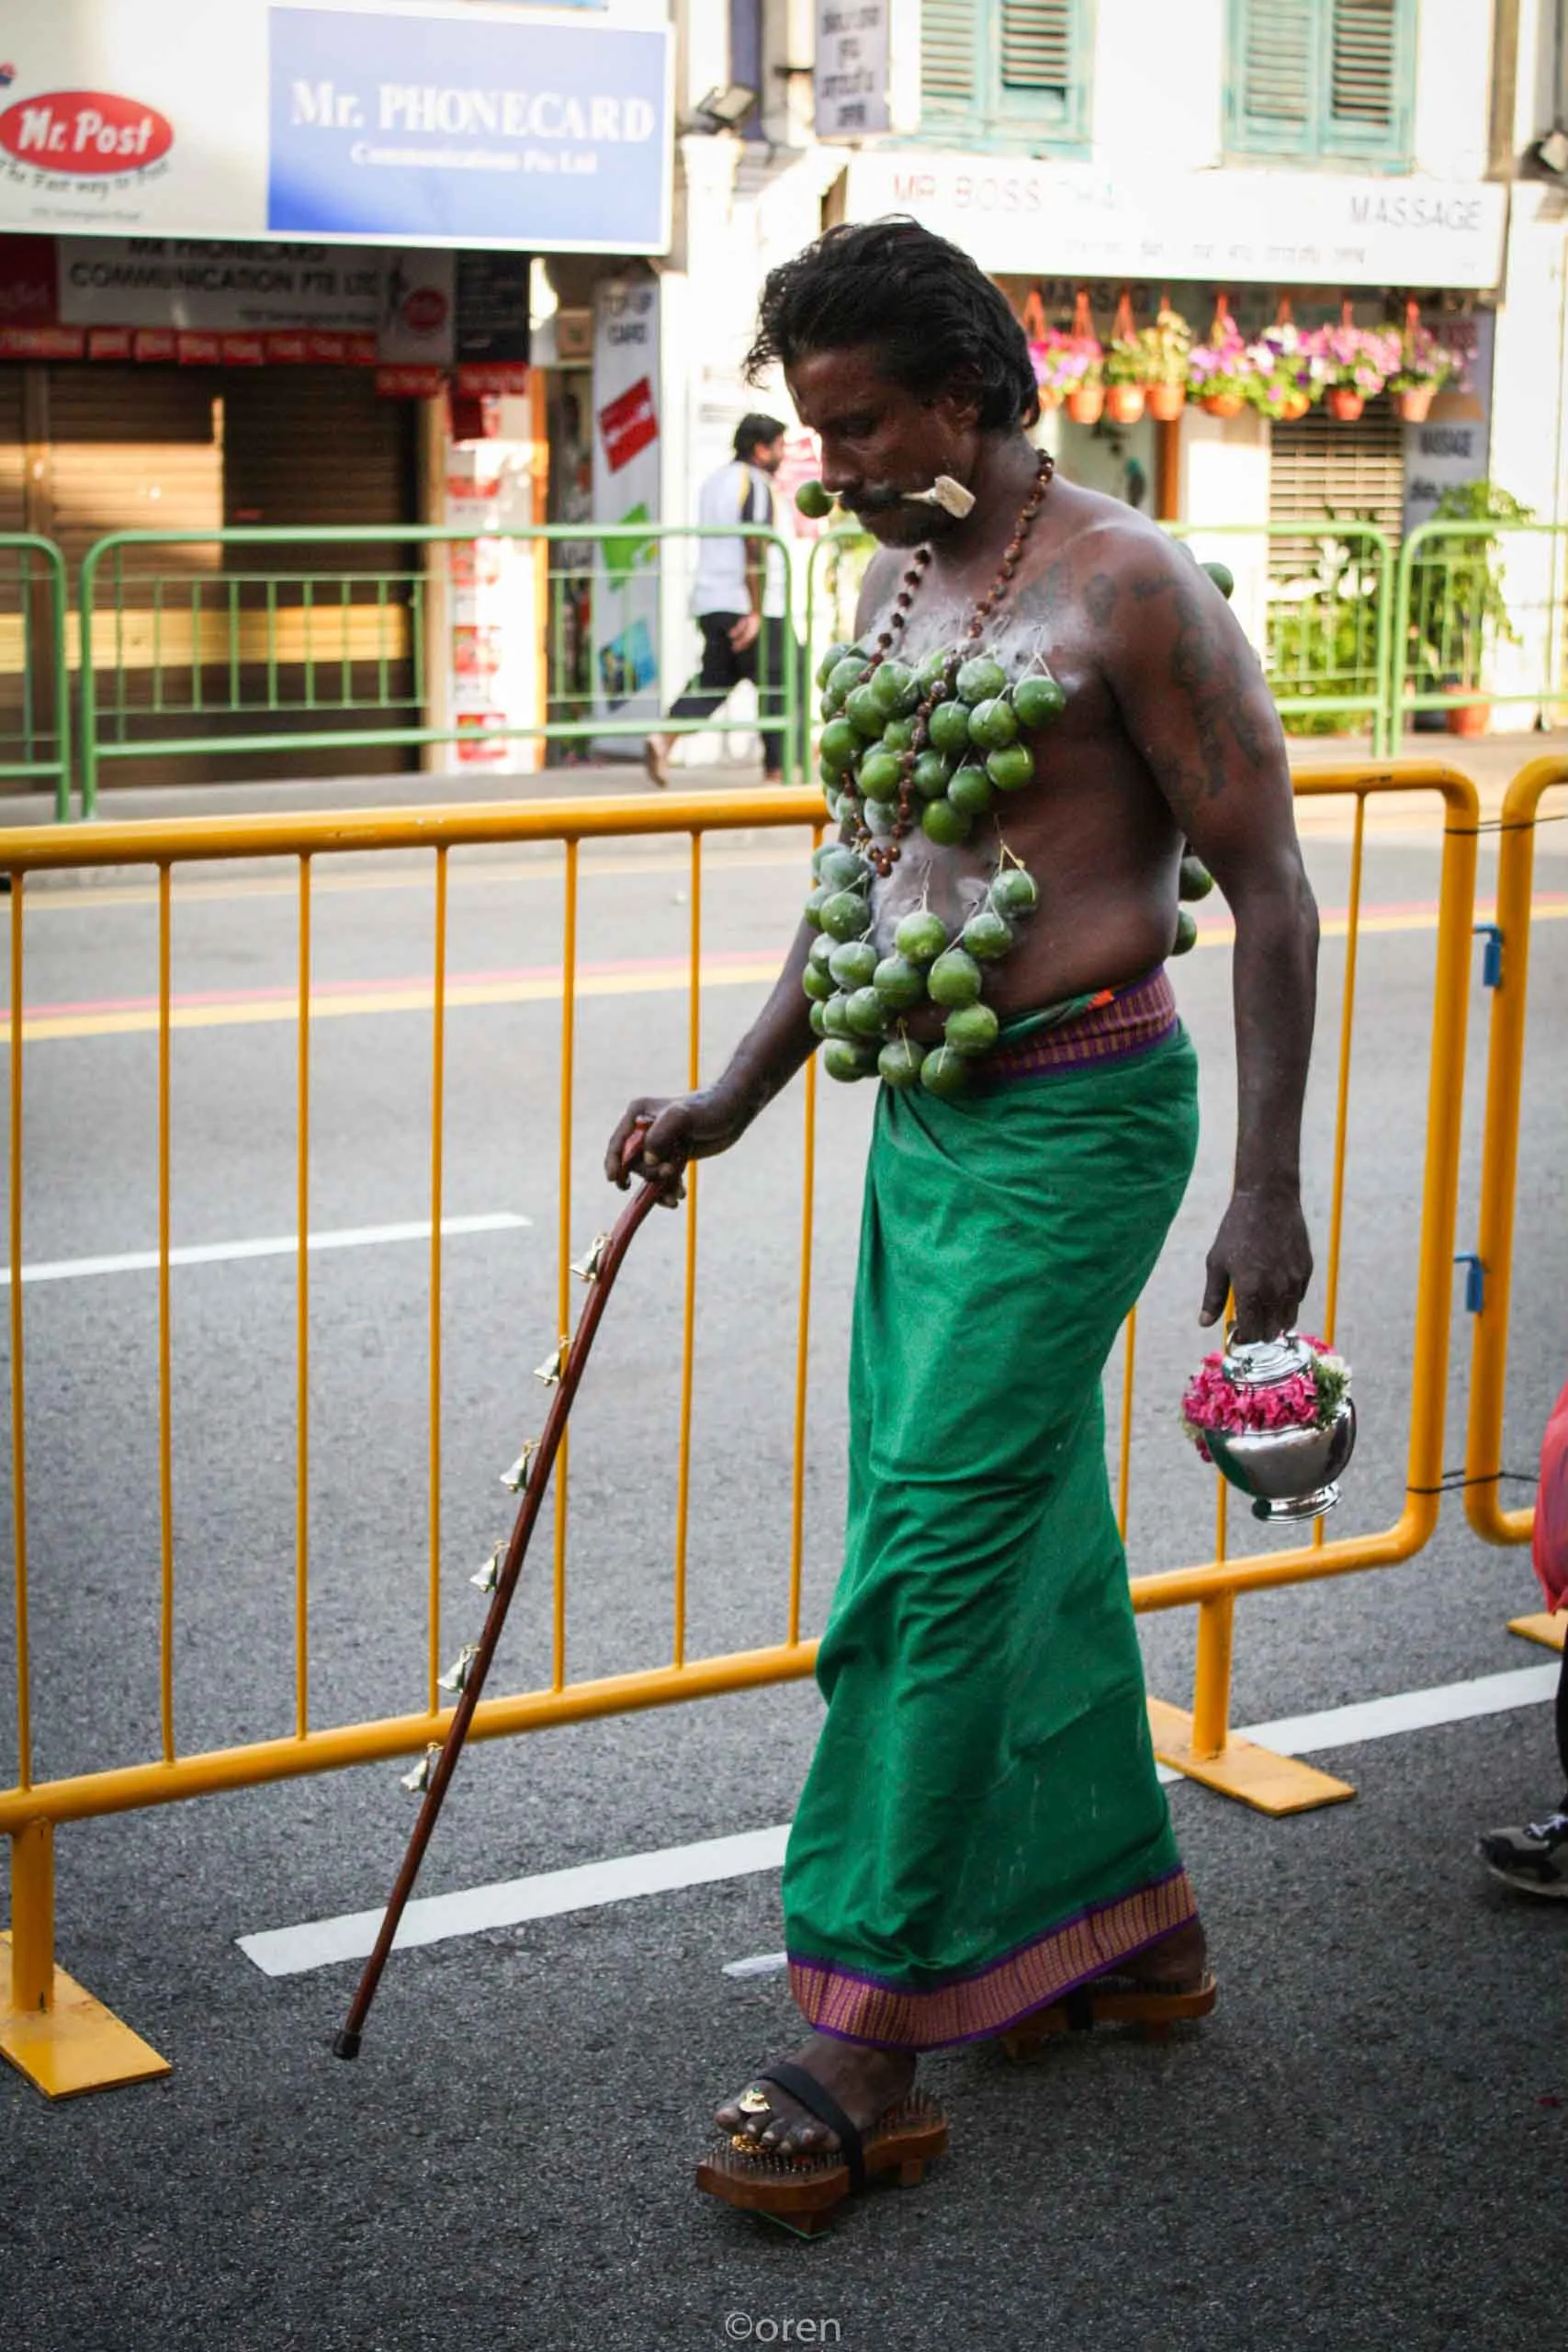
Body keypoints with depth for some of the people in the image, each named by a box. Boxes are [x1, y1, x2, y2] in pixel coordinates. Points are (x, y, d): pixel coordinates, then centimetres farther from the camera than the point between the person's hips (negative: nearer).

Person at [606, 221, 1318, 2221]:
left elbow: (1267, 892, -11)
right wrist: (732, 1100, 15)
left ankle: (868, 2042, -3)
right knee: (1028, 1530, 14)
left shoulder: (1127, 589, -12)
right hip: (925, 1115, 8)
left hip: (1077, 1117, -8)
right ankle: (1122, 1917, 30)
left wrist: (1266, 1196, -14)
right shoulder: (893, 590, 11)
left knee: (934, 1546, -10)